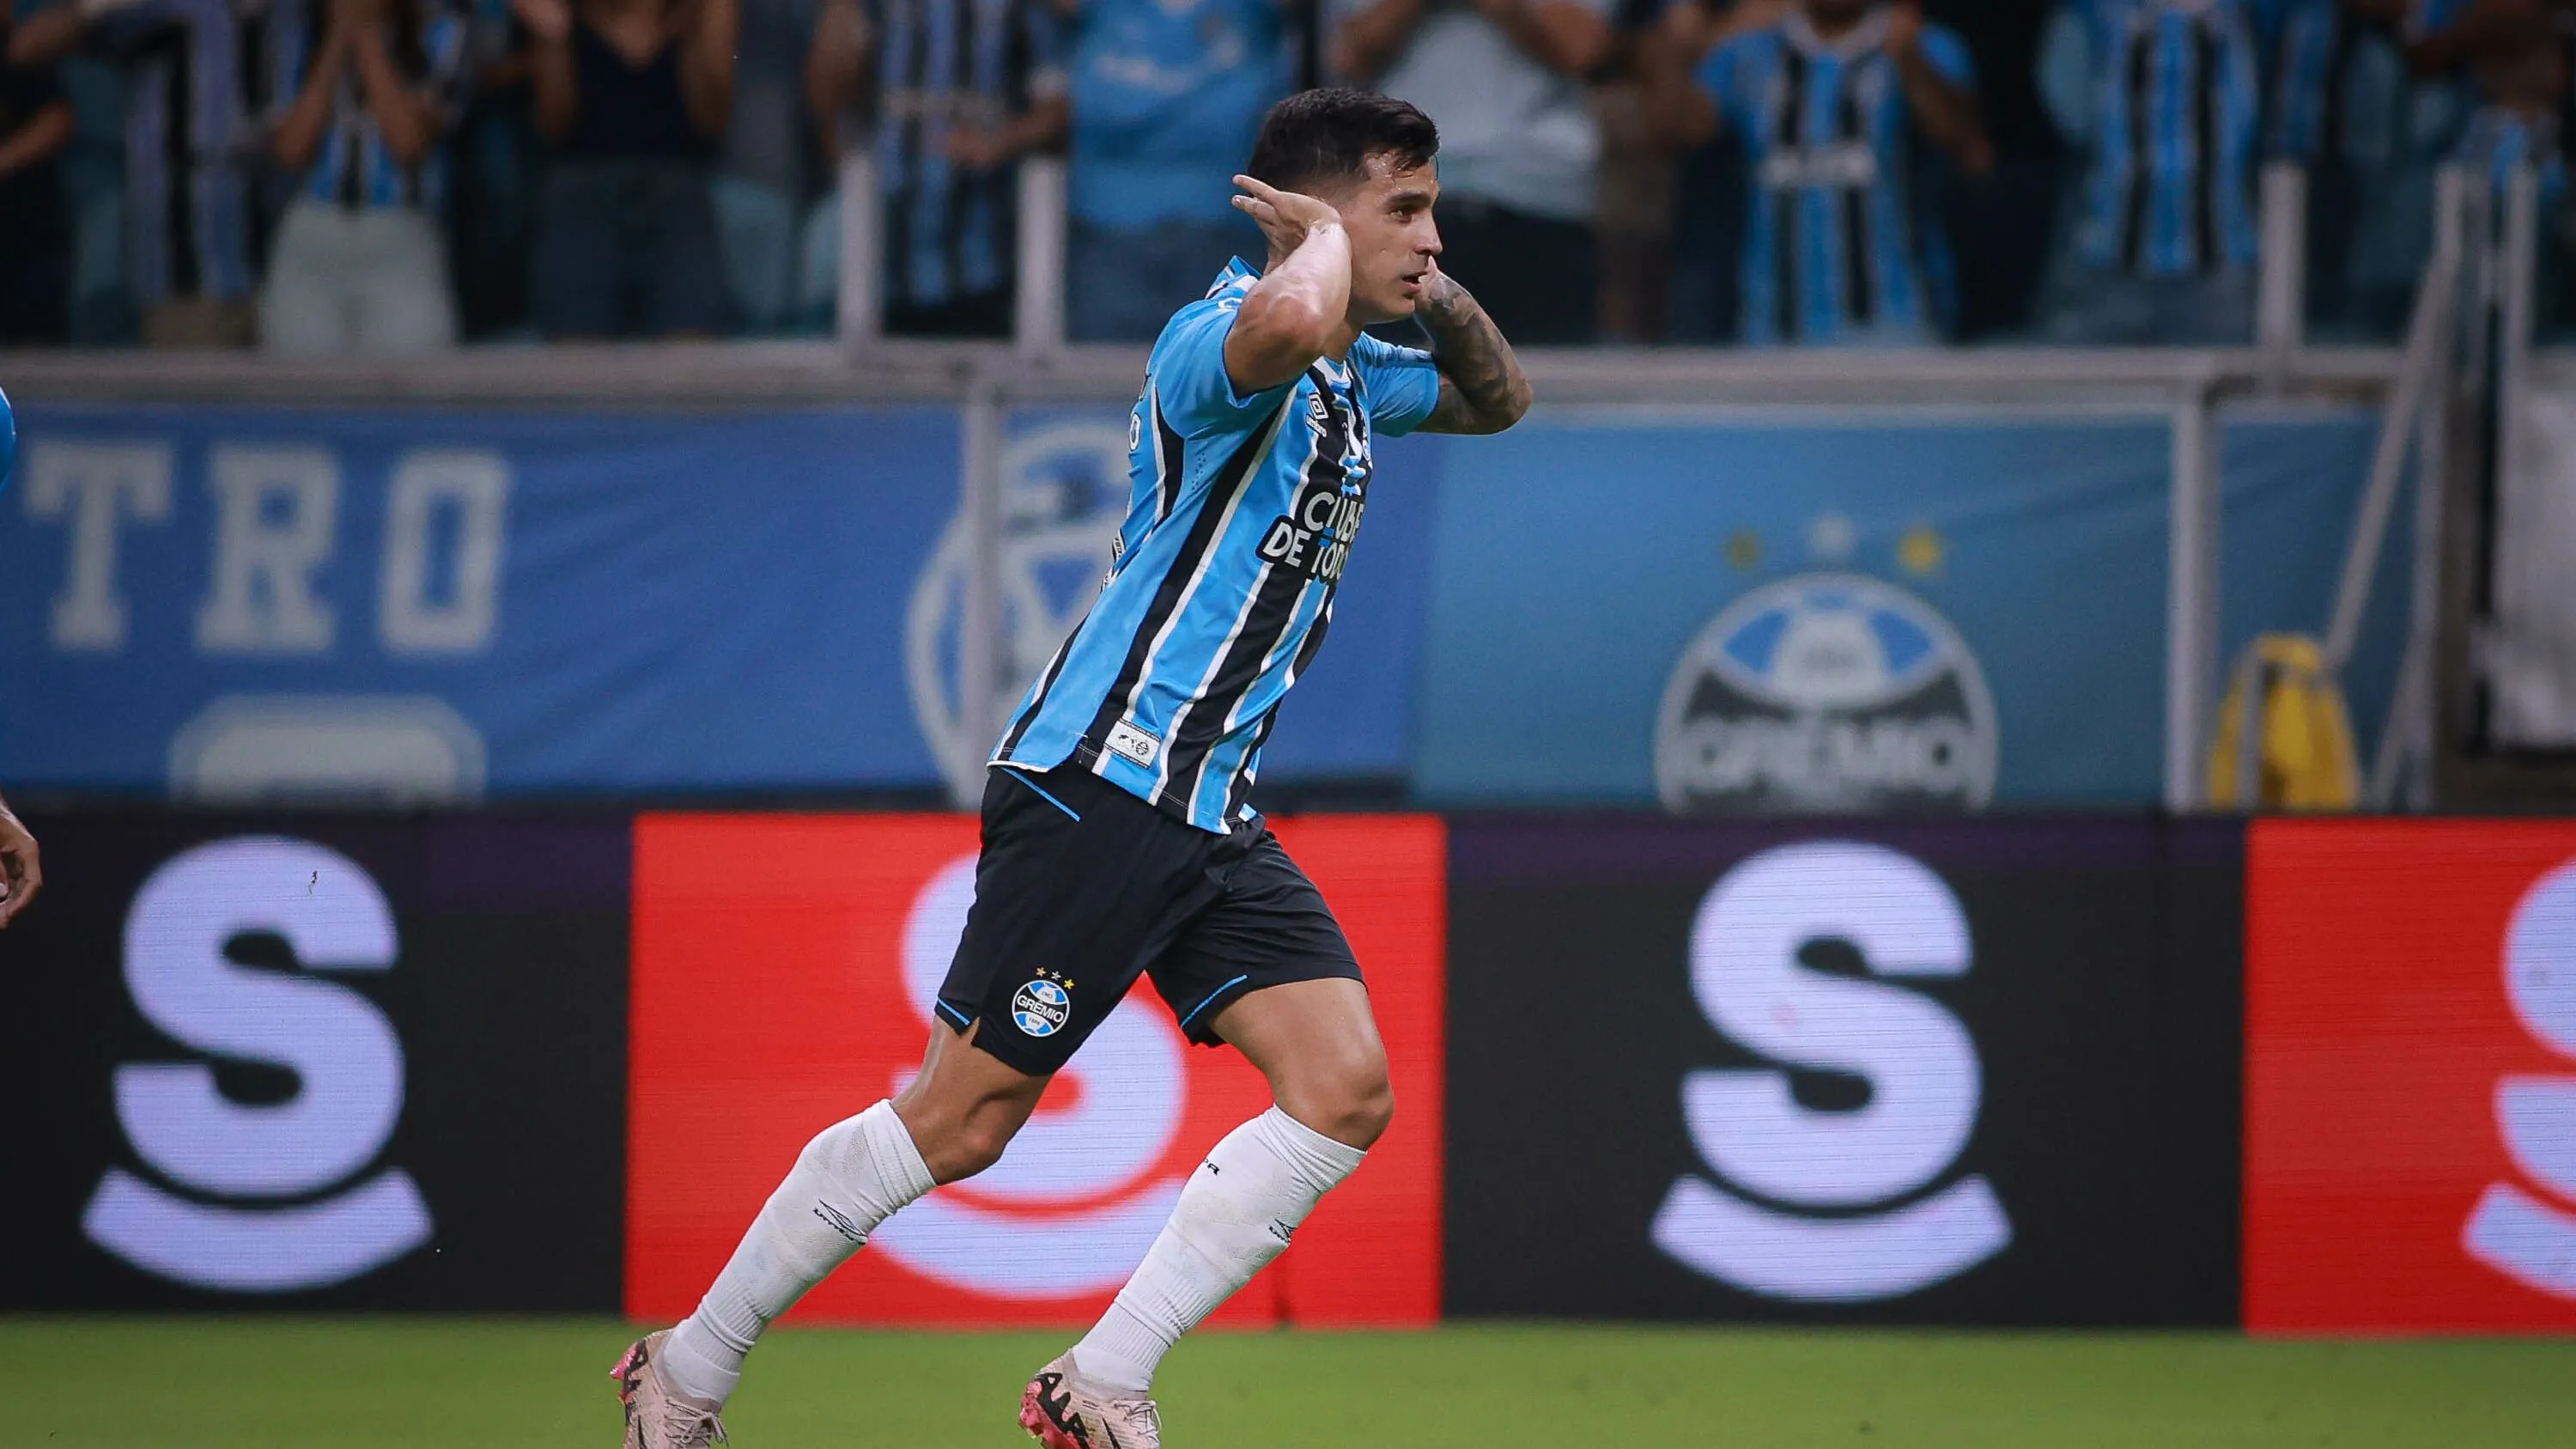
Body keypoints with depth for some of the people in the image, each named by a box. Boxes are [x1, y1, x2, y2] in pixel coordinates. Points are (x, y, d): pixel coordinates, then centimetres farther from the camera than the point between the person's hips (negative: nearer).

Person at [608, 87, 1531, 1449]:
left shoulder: (1353, 374, 15)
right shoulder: (1220, 339, -15)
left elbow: (1497, 400, 33)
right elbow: (1290, 324, -41)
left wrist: (1445, 303, 11)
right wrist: (1325, 238, -18)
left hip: (1210, 815, 9)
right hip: (1097, 787, -9)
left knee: (1345, 1092, -8)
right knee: (958, 1122, -5)